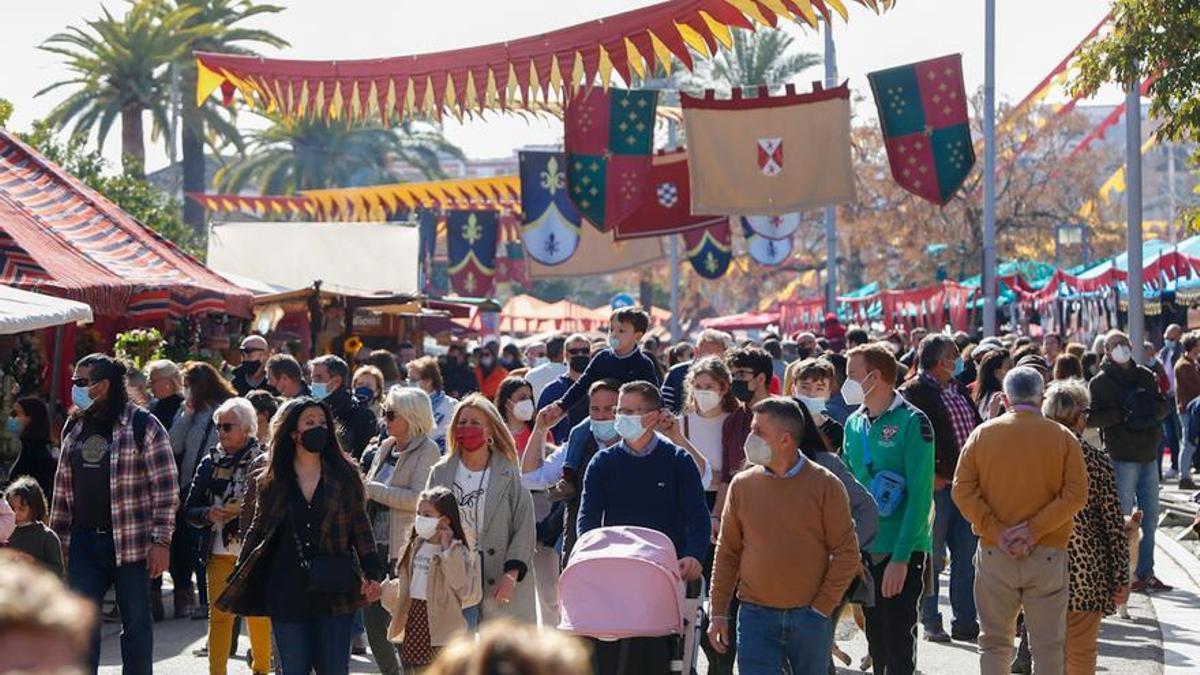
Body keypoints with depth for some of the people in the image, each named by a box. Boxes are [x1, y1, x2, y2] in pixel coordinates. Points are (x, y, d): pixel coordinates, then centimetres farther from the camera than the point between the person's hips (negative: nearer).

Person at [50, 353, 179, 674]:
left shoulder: (143, 425, -8)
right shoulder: (74, 427, 11)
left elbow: (166, 488, -9)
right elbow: (63, 486, 17)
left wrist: (161, 540, -14)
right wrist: (56, 538, 14)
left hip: (131, 541, -5)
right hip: (84, 541, 5)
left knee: (136, 623, 5)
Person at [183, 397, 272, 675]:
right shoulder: (210, 463, 8)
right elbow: (189, 509, 10)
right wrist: (208, 514, -10)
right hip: (219, 550, 2)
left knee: (258, 613, 7)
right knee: (219, 614, -2)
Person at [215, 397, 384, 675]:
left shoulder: (344, 476, 5)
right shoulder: (271, 482, 7)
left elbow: (360, 528, 7)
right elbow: (258, 530, 14)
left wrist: (371, 574, -3)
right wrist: (236, 583, 9)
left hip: (333, 591, -1)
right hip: (287, 594, 1)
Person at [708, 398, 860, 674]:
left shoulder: (825, 485, -3)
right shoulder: (742, 485, 4)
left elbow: (846, 553, -2)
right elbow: (727, 553, 9)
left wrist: (822, 607, -7)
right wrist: (719, 612, 6)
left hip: (810, 617, -1)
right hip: (756, 615, 1)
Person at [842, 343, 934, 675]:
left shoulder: (911, 423, -11)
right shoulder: (855, 423, 9)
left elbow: (920, 494, -15)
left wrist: (901, 556, -20)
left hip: (902, 552, -6)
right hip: (864, 549, 6)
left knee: (899, 639, -4)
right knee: (876, 640, 13)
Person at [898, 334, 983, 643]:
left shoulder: (960, 391, 16)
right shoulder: (914, 391, -9)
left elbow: (977, 430, 22)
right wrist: (928, 476, -18)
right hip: (937, 485, -7)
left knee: (966, 558, 10)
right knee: (933, 557, 0)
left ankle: (965, 622, 17)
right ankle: (931, 623, 8)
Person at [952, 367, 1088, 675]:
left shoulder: (983, 433, 2)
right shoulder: (1062, 437, -1)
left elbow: (962, 491, -5)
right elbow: (1076, 495, -9)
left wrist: (996, 532, -8)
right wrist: (1034, 530, -10)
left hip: (994, 555, 1)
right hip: (1048, 556, -1)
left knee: (994, 642, 11)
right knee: (1047, 646, 5)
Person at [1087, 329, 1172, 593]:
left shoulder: (1146, 376, 13)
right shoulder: (1100, 383, -3)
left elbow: (1165, 404, 15)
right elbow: (1091, 417, -9)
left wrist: (1152, 408, -7)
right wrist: (1123, 414, -19)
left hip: (1148, 454, 6)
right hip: (1122, 456, -6)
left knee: (1150, 515, 9)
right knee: (1124, 518, -2)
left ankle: (1145, 572, 17)